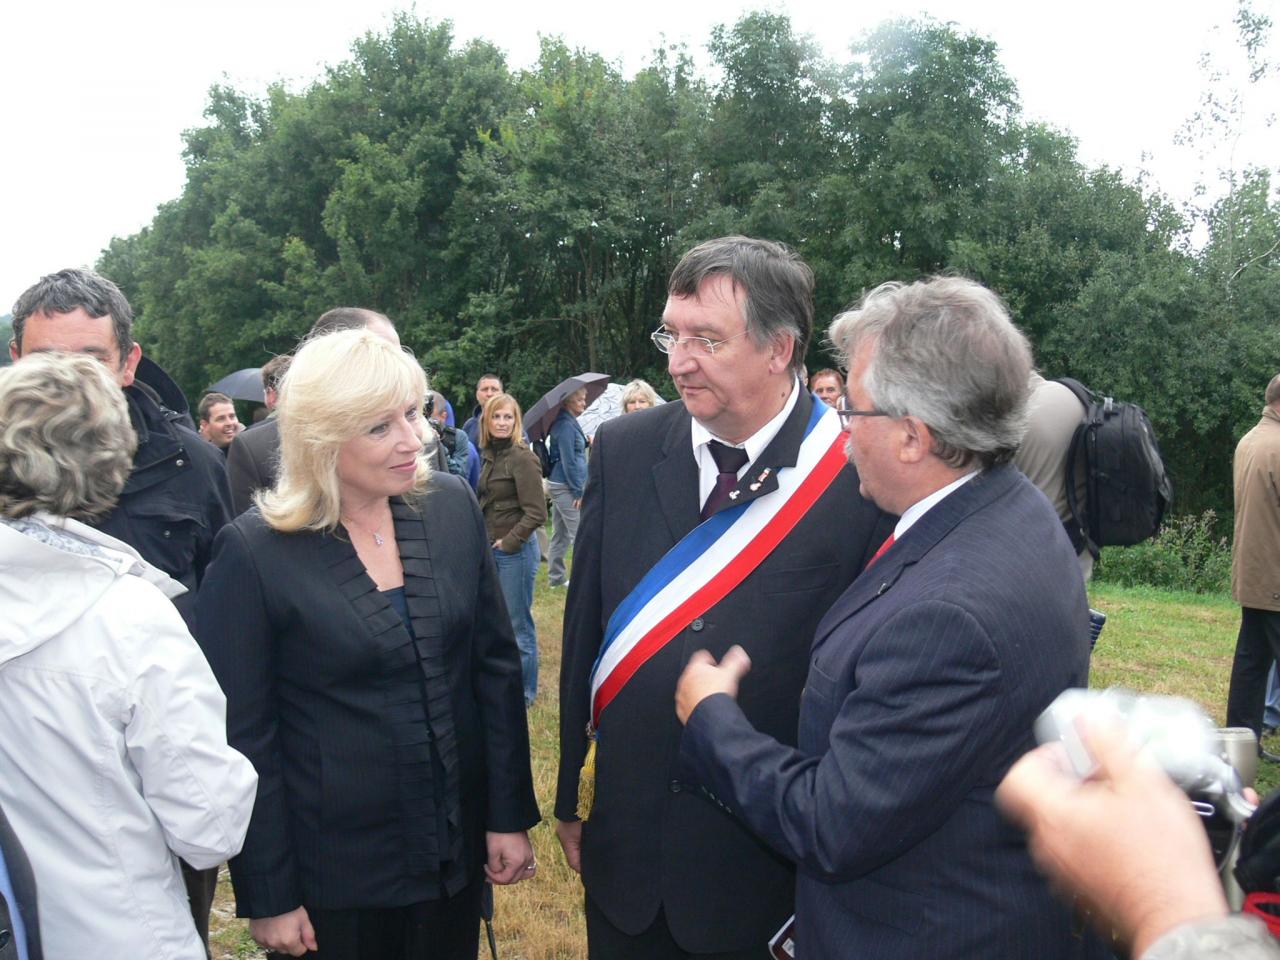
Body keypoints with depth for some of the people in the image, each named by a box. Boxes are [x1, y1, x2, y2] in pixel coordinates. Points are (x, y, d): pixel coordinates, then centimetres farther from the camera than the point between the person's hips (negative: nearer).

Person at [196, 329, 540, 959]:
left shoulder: (452, 507, -5)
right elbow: (242, 734, -10)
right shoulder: (254, 552, -15)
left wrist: (510, 814, 1)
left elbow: (496, 665, 1)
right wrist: (267, 895, -6)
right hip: (332, 873, -3)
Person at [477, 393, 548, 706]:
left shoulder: (522, 457, -15)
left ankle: (524, 691, 16)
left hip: (515, 549, -8)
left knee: (518, 622, 2)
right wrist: (483, 537, 6)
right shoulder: (489, 455, 7)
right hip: (491, 547, 8)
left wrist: (509, 541, -14)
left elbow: (536, 512, -18)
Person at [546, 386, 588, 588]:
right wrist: (577, 491, -16)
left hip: (558, 485, 10)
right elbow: (568, 461, -18)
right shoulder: (565, 425, -16)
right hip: (565, 487, -10)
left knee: (560, 534, 14)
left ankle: (556, 577, 20)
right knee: (579, 533, -8)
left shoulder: (568, 423, 15)